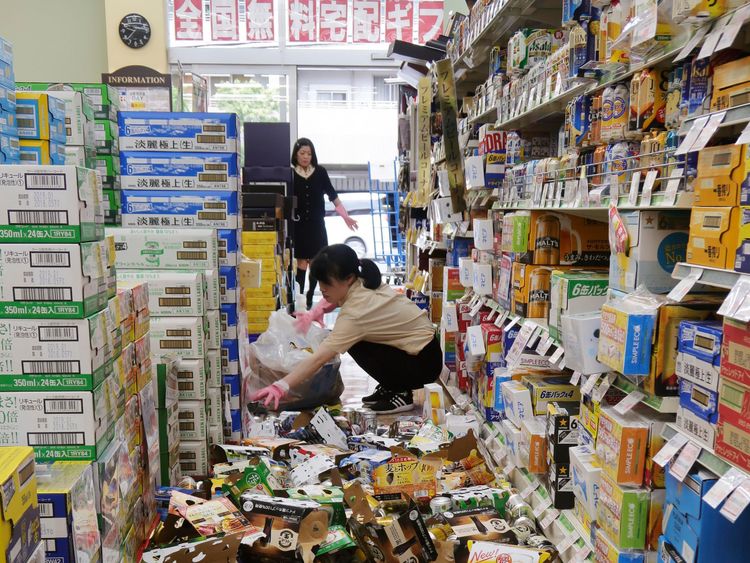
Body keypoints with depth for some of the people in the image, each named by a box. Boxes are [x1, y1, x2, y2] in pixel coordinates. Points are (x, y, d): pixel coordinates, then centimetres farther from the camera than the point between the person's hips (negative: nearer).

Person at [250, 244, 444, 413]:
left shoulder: (355, 313, -28)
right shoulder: (362, 282, -4)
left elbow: (320, 358, -34)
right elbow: (332, 298, 18)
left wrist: (280, 386, -37)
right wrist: (314, 314, -2)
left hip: (424, 361, -9)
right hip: (422, 342, 9)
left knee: (355, 344, -15)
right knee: (347, 338, 6)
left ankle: (400, 392, -3)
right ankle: (390, 386, 16)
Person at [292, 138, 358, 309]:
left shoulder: (320, 172, 1)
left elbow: (333, 196, 5)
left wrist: (346, 217, 3)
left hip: (317, 224, 2)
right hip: (298, 225, -2)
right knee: (301, 262, -2)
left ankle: (309, 298, 18)